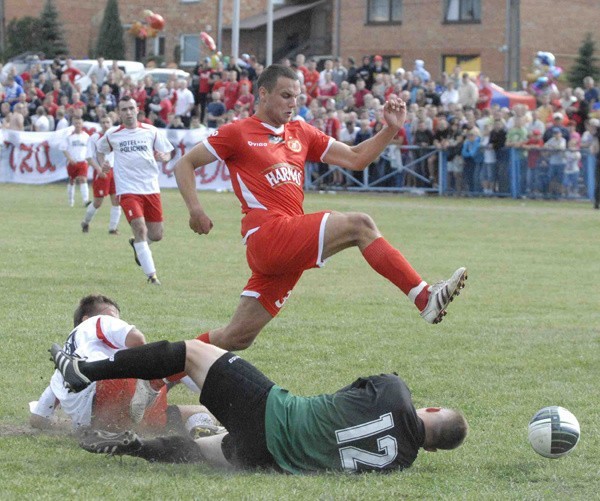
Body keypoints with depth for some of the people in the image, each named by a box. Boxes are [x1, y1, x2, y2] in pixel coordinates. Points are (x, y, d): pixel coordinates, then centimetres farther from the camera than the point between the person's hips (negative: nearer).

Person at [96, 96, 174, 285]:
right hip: (128, 190, -2)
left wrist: (163, 157, -13)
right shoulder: (111, 135, 4)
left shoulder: (151, 131, 5)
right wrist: (102, 163, 1)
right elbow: (100, 150, 22)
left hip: (151, 189, 3)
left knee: (156, 235, 6)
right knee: (140, 228, -20)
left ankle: (137, 245, 42)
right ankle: (151, 274, -13)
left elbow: (167, 153, 10)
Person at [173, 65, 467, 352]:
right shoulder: (238, 133, 3)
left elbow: (355, 158, 20)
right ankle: (425, 298, -24)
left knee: (238, 338, 6)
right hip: (266, 234, -8)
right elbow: (185, 165, 7)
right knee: (359, 225, -19)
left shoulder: (300, 133, 21)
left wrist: (391, 129, 7)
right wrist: (195, 210, -8)